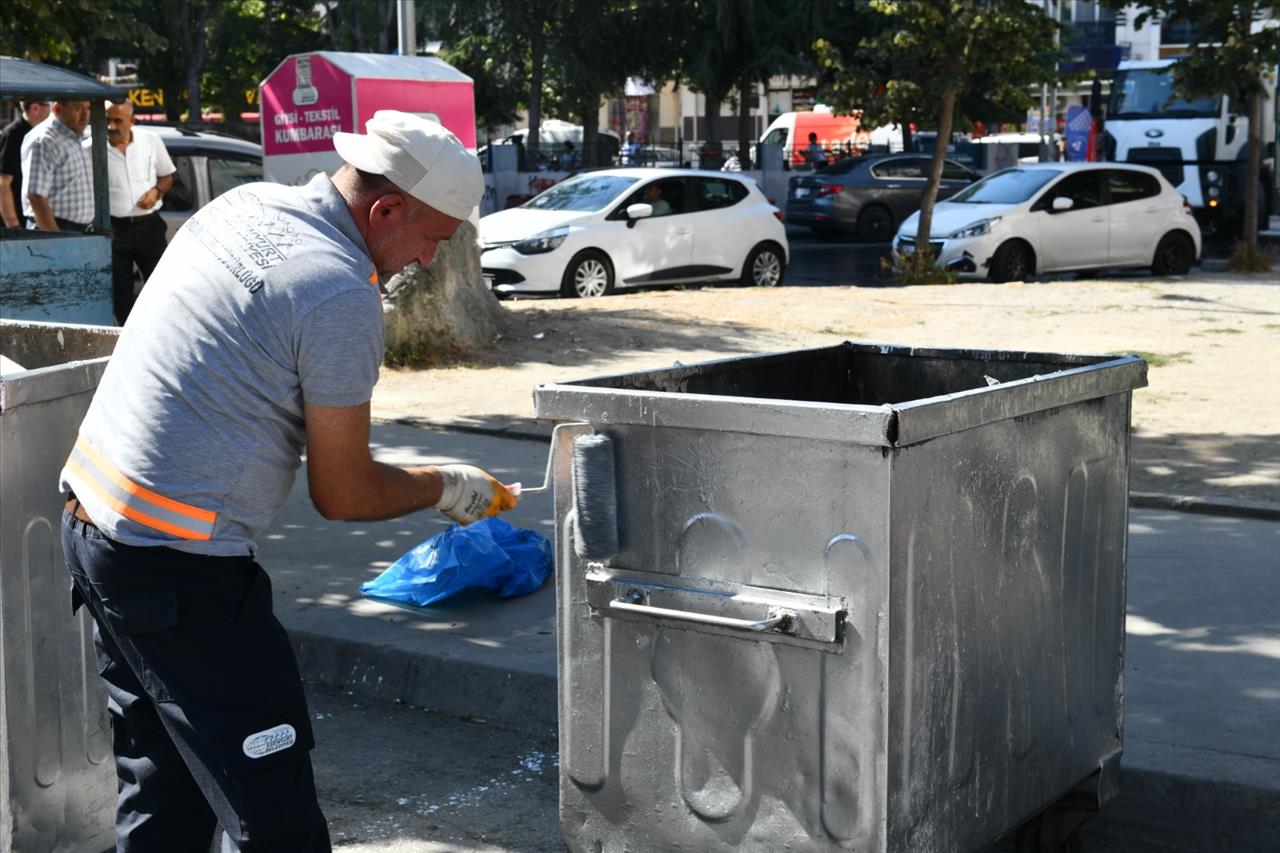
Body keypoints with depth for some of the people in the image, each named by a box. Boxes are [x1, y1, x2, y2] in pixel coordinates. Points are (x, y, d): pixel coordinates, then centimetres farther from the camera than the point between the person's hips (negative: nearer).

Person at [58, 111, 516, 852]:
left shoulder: (245, 204, 7)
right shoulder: (343, 298, -18)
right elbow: (343, 495, -10)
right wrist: (447, 488, 6)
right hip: (177, 568, -10)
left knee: (165, 792, 20)